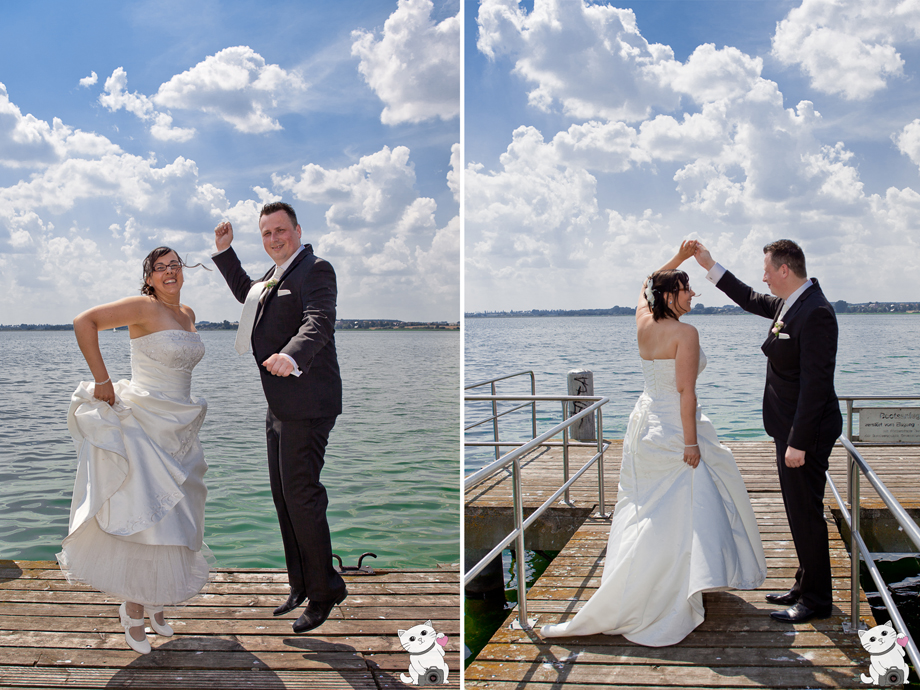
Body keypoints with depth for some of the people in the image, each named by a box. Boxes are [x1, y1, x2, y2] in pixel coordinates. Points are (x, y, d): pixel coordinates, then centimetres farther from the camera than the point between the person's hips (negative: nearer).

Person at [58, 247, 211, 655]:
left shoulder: (187, 314, 11)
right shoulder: (144, 307, -12)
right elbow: (84, 321, -20)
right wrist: (102, 381, -19)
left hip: (179, 430, 8)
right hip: (143, 426, -7)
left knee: (173, 518, 12)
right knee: (144, 516, -6)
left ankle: (156, 602, 28)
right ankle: (134, 610, 10)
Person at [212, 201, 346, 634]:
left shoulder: (315, 269, -11)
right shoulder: (274, 275, 18)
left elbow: (319, 323, -28)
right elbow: (247, 294, 40)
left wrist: (292, 356, -47)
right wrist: (225, 252, 29)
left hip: (307, 405, -10)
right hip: (279, 406, 10)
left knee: (300, 496, -8)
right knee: (283, 497, 14)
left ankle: (324, 591, 7)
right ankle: (301, 587, 27)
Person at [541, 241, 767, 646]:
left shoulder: (643, 322, 4)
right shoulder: (685, 333, -16)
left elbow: (647, 285, 27)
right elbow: (685, 391, -20)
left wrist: (678, 258, 25)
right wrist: (691, 442, -17)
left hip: (645, 422, 8)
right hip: (674, 428, -8)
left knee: (646, 509, 17)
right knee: (677, 513, -1)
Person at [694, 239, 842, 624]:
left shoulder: (815, 313, -22)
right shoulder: (789, 303, 8)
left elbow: (815, 384, -25)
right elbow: (751, 301, 28)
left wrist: (798, 443, -24)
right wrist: (710, 266, 26)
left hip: (807, 432, -10)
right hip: (791, 427, 10)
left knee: (806, 514, 1)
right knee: (799, 512, 18)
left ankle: (816, 600, 14)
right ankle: (805, 587, 31)